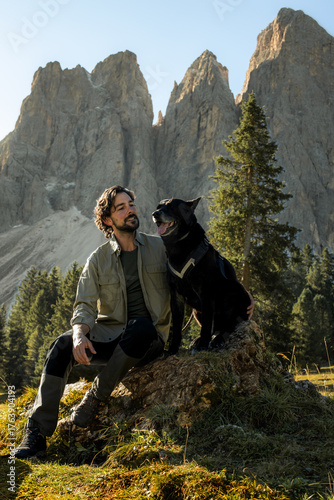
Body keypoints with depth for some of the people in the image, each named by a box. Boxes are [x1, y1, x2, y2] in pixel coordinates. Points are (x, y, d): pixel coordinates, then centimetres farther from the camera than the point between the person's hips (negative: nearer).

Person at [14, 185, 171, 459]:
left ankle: (96, 397, -20)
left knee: (141, 327, -37)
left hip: (150, 338, -1)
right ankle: (38, 433, -22)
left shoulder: (161, 247, 5)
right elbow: (85, 306, -2)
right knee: (62, 345, -25)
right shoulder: (98, 259, 6)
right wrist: (80, 335, -23)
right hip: (108, 334, 2)